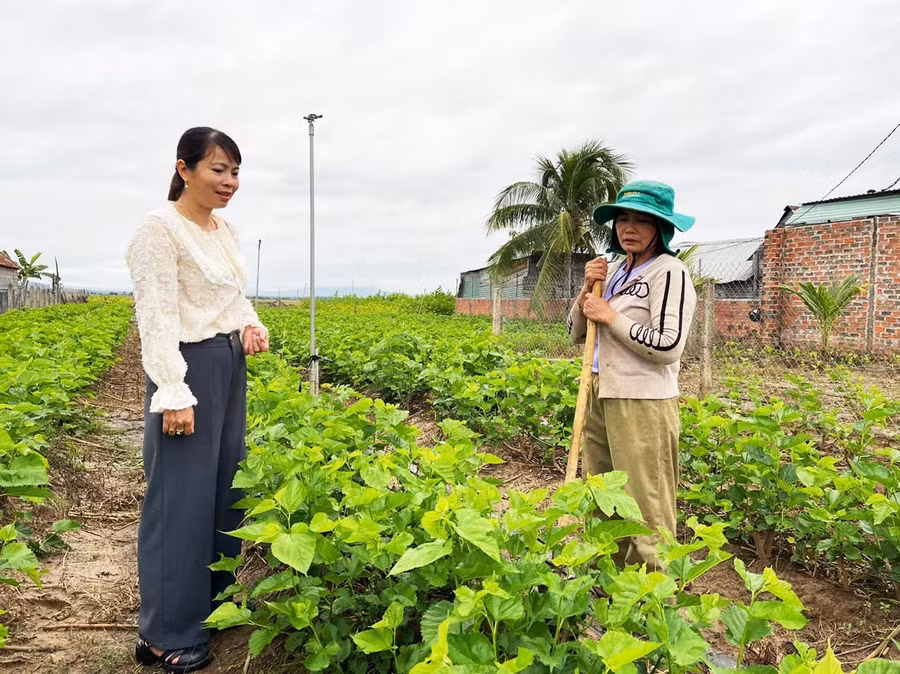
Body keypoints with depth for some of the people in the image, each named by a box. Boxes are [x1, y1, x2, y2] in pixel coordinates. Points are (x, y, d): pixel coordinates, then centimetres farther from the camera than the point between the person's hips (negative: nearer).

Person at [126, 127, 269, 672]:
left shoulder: (226, 230, 12)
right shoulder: (161, 229, -14)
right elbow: (157, 317, -19)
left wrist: (253, 325, -2)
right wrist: (174, 395, -23)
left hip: (231, 369, 9)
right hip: (190, 371, -9)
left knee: (226, 486, 15)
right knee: (181, 497, -2)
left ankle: (215, 602, 32)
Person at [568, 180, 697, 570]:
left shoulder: (669, 272, -10)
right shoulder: (615, 272, 13)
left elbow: (668, 346, -20)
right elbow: (577, 334, 17)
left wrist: (610, 317, -12)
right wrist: (587, 289, 1)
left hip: (642, 402, -8)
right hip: (599, 397, 8)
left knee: (646, 510, -1)